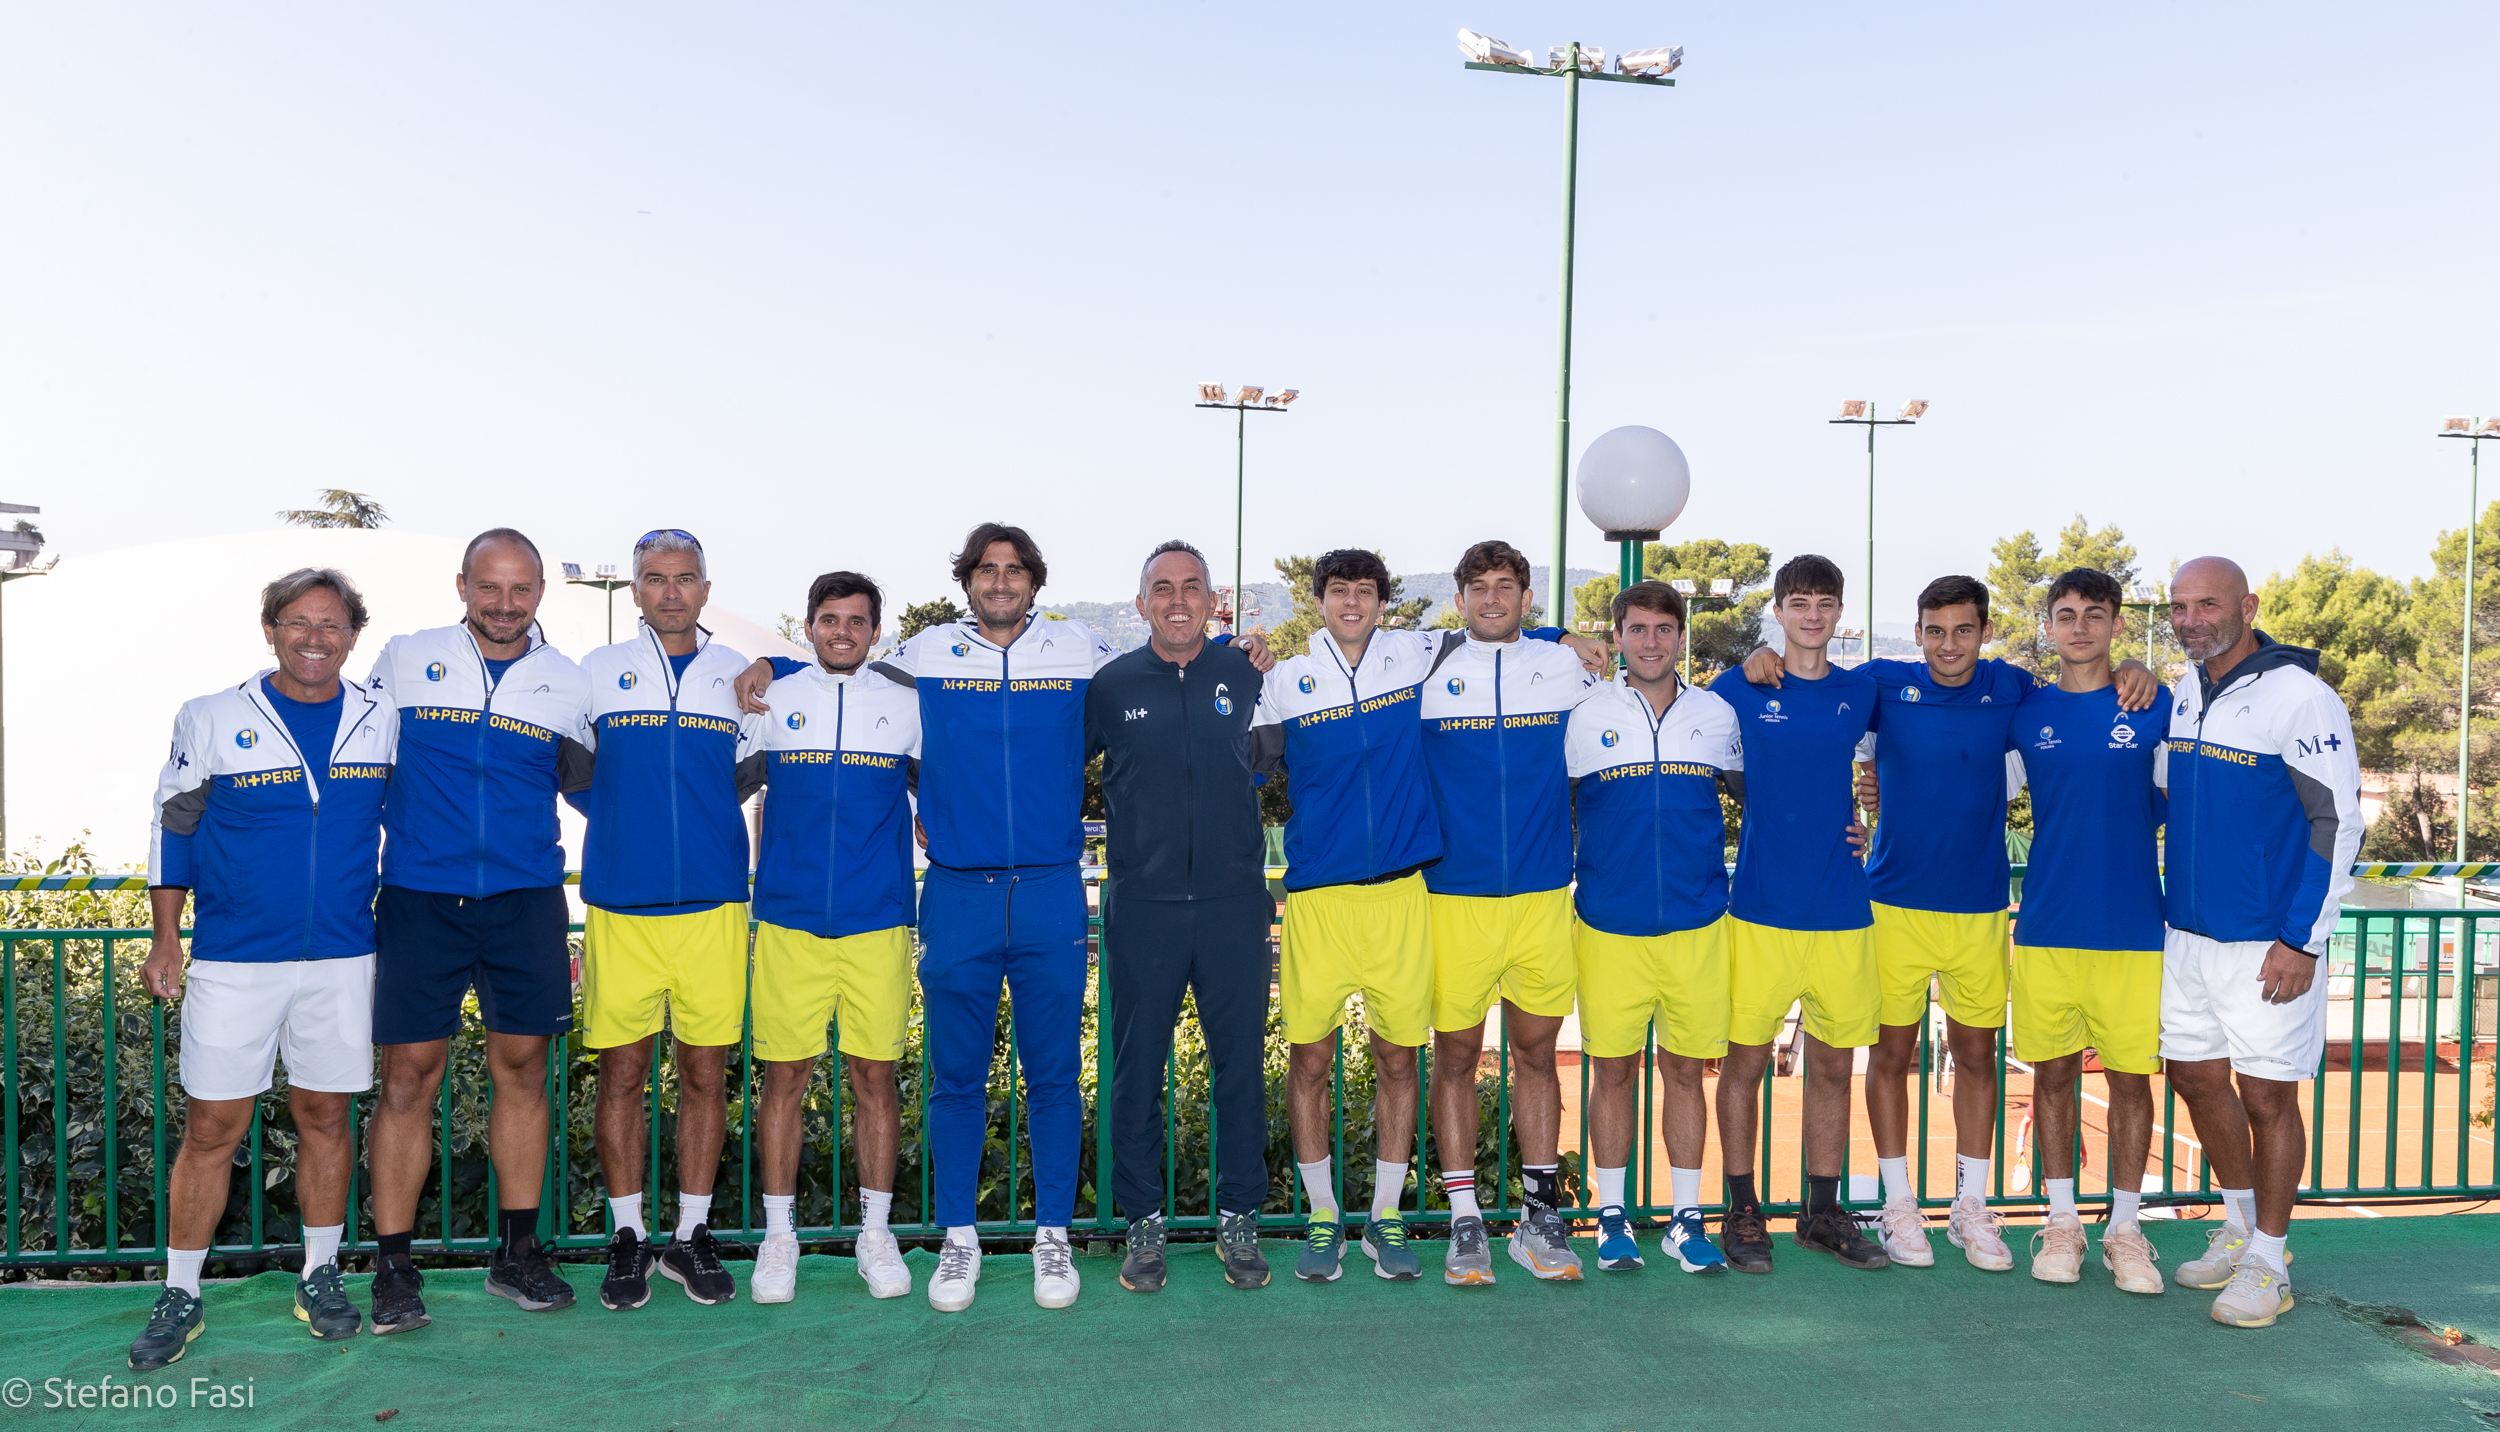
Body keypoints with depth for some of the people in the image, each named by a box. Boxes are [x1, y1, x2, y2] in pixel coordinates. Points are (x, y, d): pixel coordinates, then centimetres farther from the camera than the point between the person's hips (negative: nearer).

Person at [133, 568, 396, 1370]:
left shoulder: (382, 723, 3)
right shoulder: (212, 720, -2)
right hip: (232, 961, -1)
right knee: (211, 1128, 2)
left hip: (342, 958, 2)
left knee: (324, 1116, 10)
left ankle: (320, 1276, 24)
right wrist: (165, 941, 3)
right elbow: (173, 826, 6)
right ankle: (180, 1295, 17)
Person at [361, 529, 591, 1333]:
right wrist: (372, 848, 5)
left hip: (525, 900, 1)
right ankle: (394, 1267, 11)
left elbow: (589, 789, 17)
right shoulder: (404, 661, 5)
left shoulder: (568, 682, 8)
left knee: (522, 1066, 6)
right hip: (419, 897, -1)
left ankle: (517, 1253, 19)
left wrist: (580, 766, -3)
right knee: (409, 1075, -1)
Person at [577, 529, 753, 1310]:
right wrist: (625, 822, 7)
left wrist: (699, 817, 3)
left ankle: (692, 1235, 17)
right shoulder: (596, 671, 8)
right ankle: (627, 1238, 16)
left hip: (713, 902, 1)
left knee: (704, 1073, 5)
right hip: (620, 905, 0)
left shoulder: (740, 676, 9)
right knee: (622, 1073, 3)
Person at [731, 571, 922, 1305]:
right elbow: (727, 787, 17)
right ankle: (779, 1232, 16)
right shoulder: (770, 702, 7)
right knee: (784, 1077, 3)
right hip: (788, 919, 0)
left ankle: (875, 1231, 17)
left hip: (879, 920, 0)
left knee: (874, 1075, 4)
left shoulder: (907, 707, 8)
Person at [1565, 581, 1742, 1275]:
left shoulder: (1717, 715, 6)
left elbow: (1749, 794, 18)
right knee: (1614, 1070, 6)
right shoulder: (1586, 721, 2)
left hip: (1697, 925, 1)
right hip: (1609, 926, -1)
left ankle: (1685, 1219, 19)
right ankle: (1611, 1218, 19)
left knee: (1685, 1068, 8)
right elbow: (1557, 813, 9)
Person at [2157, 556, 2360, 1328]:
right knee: (2196, 1077, 14)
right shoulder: (2183, 693, 7)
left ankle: (2268, 1264, 17)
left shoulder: (2298, 696, -14)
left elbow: (2338, 821, -14)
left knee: (2267, 1096, 3)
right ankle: (2239, 1228, 33)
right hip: (2188, 932, 7)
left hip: (2267, 943, -7)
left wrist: (2303, 941, -15)